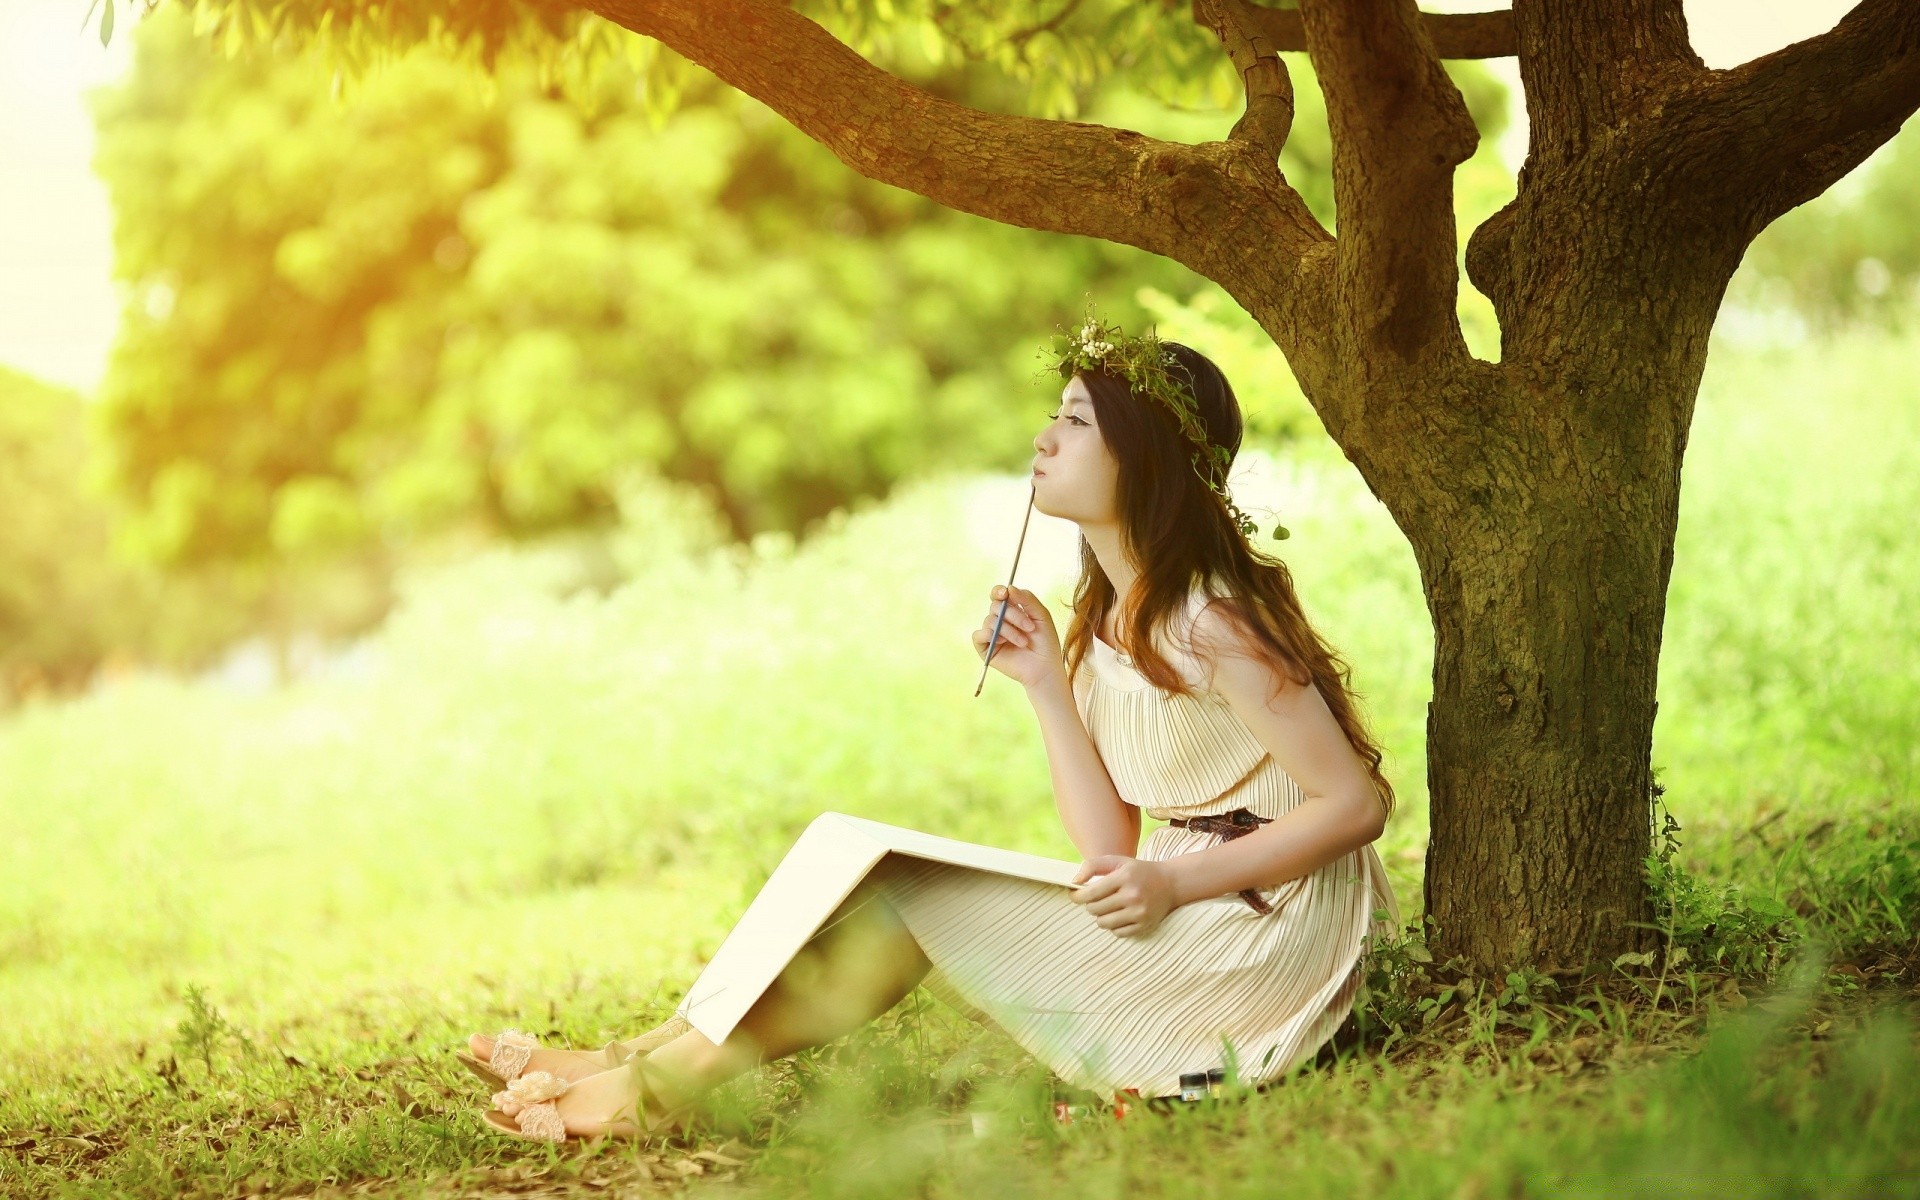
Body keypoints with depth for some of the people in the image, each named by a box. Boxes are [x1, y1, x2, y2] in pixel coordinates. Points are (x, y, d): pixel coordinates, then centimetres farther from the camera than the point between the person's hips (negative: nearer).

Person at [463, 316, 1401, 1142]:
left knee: (900, 892, -12)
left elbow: (1357, 802, -16)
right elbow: (1111, 854, 5)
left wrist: (1173, 882, -21)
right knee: (895, 890, -2)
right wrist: (1046, 685, -1)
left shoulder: (1211, 623, -15)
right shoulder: (1107, 622, 12)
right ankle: (647, 1063, -6)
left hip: (1270, 929, -8)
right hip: (1186, 916, 8)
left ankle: (655, 1083, -8)